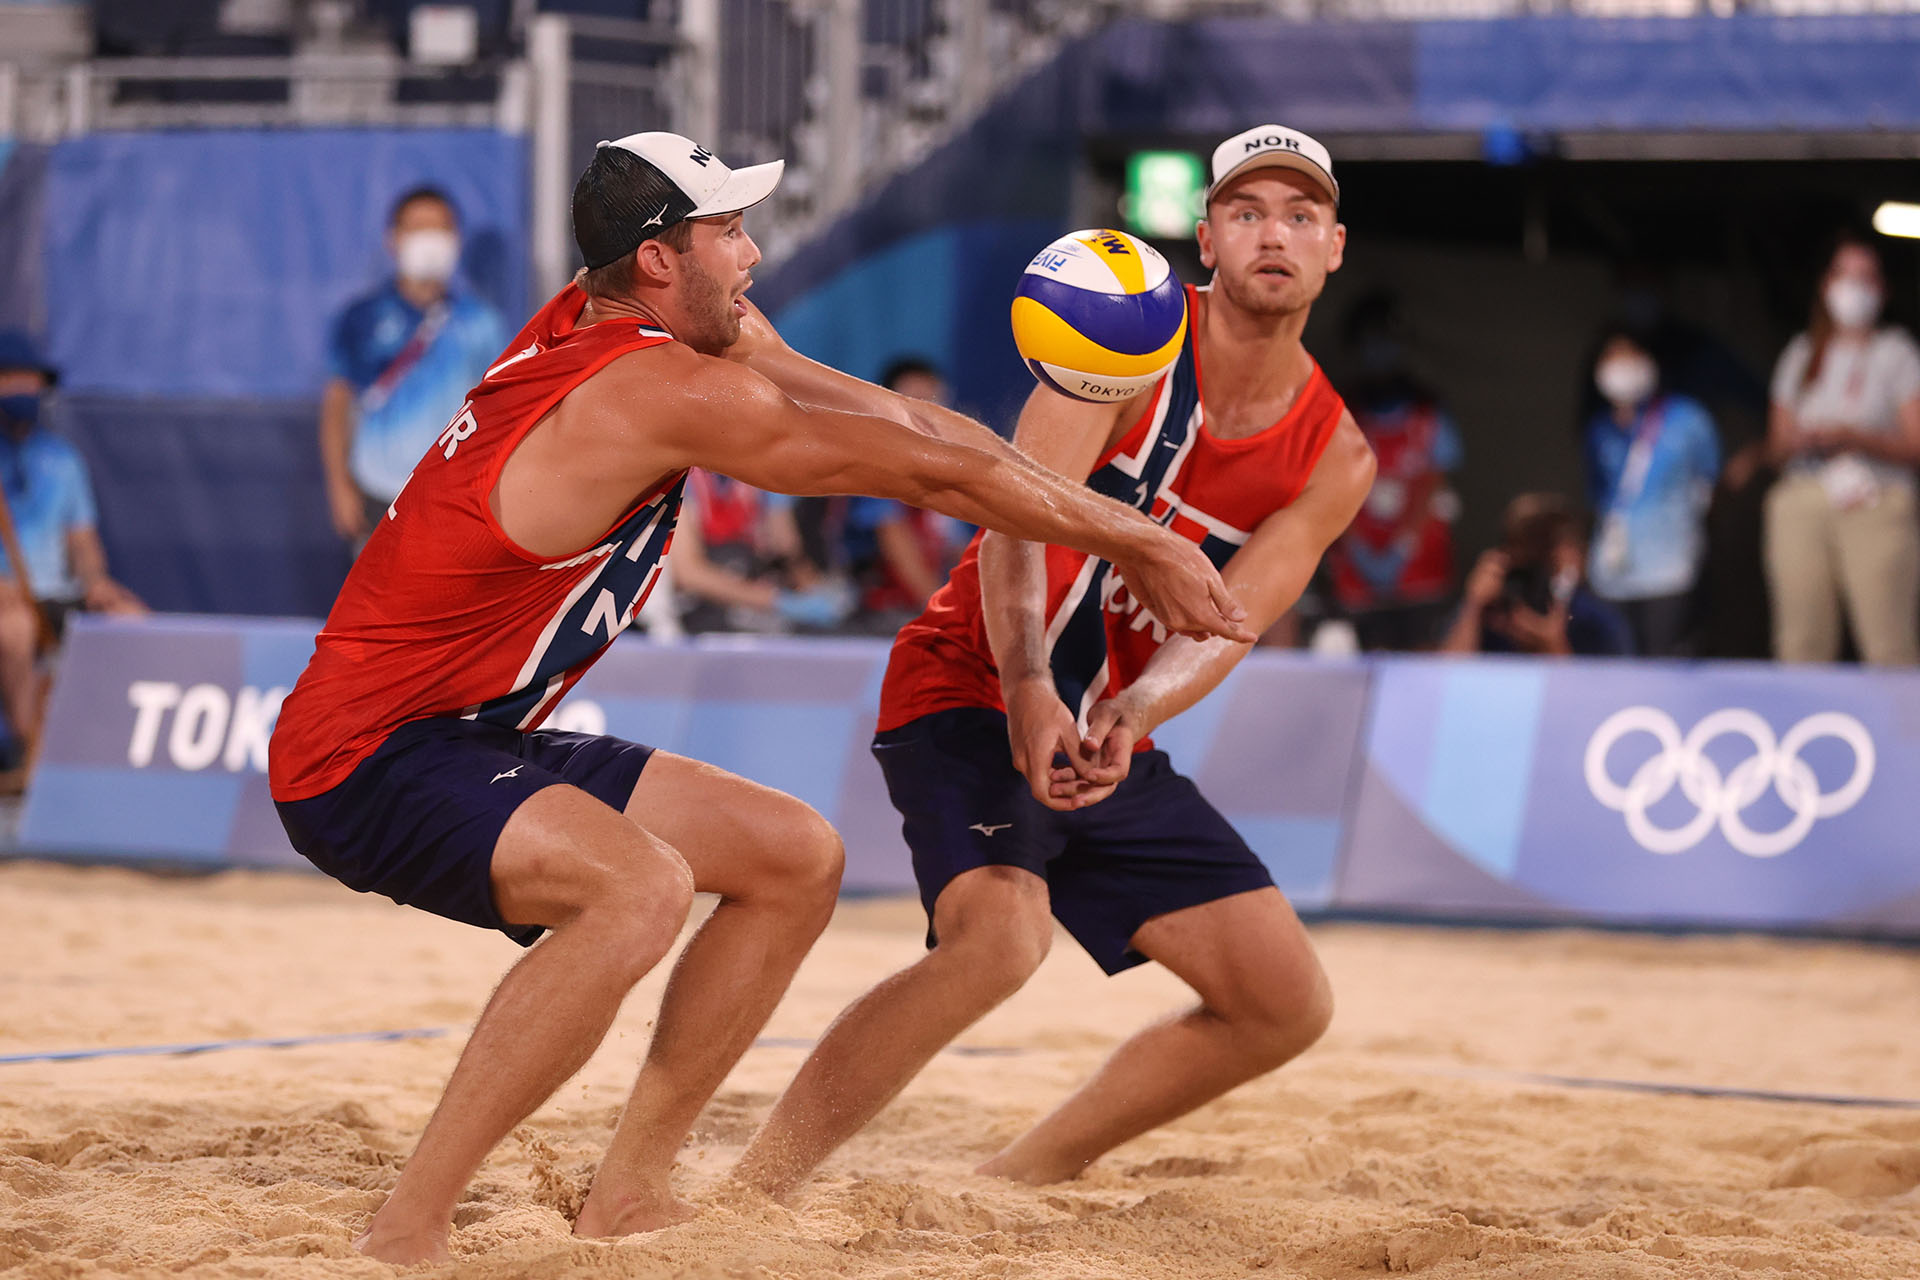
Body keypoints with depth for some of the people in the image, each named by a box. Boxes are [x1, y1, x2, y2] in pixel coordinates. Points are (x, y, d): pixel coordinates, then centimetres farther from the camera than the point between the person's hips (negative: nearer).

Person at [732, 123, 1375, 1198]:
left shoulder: (1336, 459, 1)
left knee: (1288, 1006, 4)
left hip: (1109, 740, 7)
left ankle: (1021, 1177, 16)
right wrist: (1027, 691, -41)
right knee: (1000, 938, -33)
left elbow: (1223, 624, -10)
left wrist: (1130, 717, -31)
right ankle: (743, 1196, -27)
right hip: (974, 693, -7)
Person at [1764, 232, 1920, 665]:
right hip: (1801, 506, 4)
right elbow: (1779, 442, 20)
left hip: (1876, 510, -4)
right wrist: (1800, 441, -3)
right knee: (1802, 645, -5)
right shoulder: (1800, 354, 19)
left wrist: (1855, 438, -14)